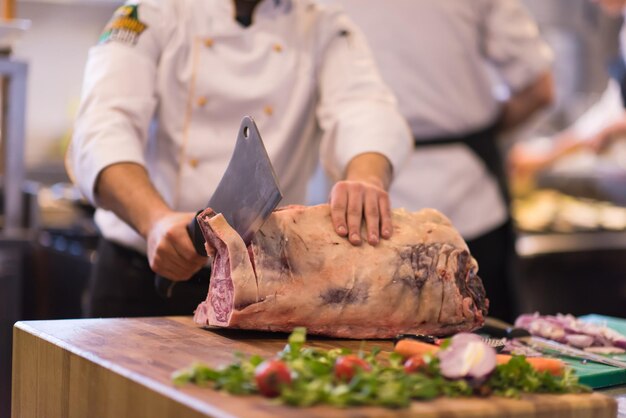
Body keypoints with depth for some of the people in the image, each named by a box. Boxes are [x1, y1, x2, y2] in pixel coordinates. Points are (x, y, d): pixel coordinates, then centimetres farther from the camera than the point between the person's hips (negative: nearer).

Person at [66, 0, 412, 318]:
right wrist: (157, 221, -35)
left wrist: (367, 178, -38)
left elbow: (364, 107, -14)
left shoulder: (327, 32, 5)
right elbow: (104, 129, -16)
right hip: (142, 275, -1)